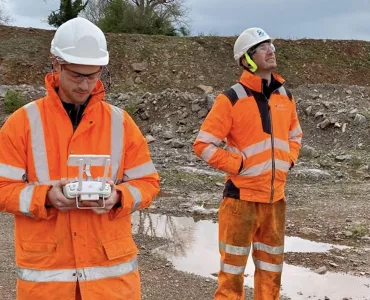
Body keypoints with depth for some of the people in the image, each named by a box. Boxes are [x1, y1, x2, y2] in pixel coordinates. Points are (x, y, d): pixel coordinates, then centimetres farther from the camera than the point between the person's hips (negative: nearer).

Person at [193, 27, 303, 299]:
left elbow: (295, 135, 22)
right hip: (242, 196, -6)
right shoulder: (231, 99, -12)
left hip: (275, 197, 6)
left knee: (272, 265, 17)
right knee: (233, 267, 4)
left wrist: (287, 161, 7)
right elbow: (203, 144, -12)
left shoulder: (285, 95, 7)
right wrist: (238, 165, -15)